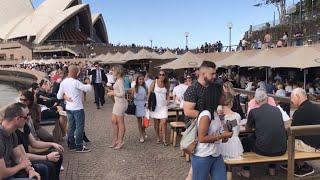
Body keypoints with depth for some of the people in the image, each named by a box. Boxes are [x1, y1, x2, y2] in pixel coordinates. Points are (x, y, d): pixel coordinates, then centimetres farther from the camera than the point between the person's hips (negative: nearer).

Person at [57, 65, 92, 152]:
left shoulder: (63, 82, 4)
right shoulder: (75, 82, -19)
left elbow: (59, 96, 10)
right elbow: (88, 88, -18)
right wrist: (88, 83, 1)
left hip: (69, 108, 7)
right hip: (77, 108, -7)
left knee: (71, 126, 15)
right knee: (79, 127, 1)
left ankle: (71, 145, 23)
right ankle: (79, 146, 5)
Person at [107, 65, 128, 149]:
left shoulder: (120, 81, -17)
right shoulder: (118, 80, 11)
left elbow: (122, 93, -22)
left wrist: (113, 93, -12)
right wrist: (112, 91, 10)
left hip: (121, 103, -10)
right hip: (117, 102, 10)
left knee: (120, 122, 2)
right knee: (114, 121, 14)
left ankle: (120, 141, 14)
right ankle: (115, 139, 26)